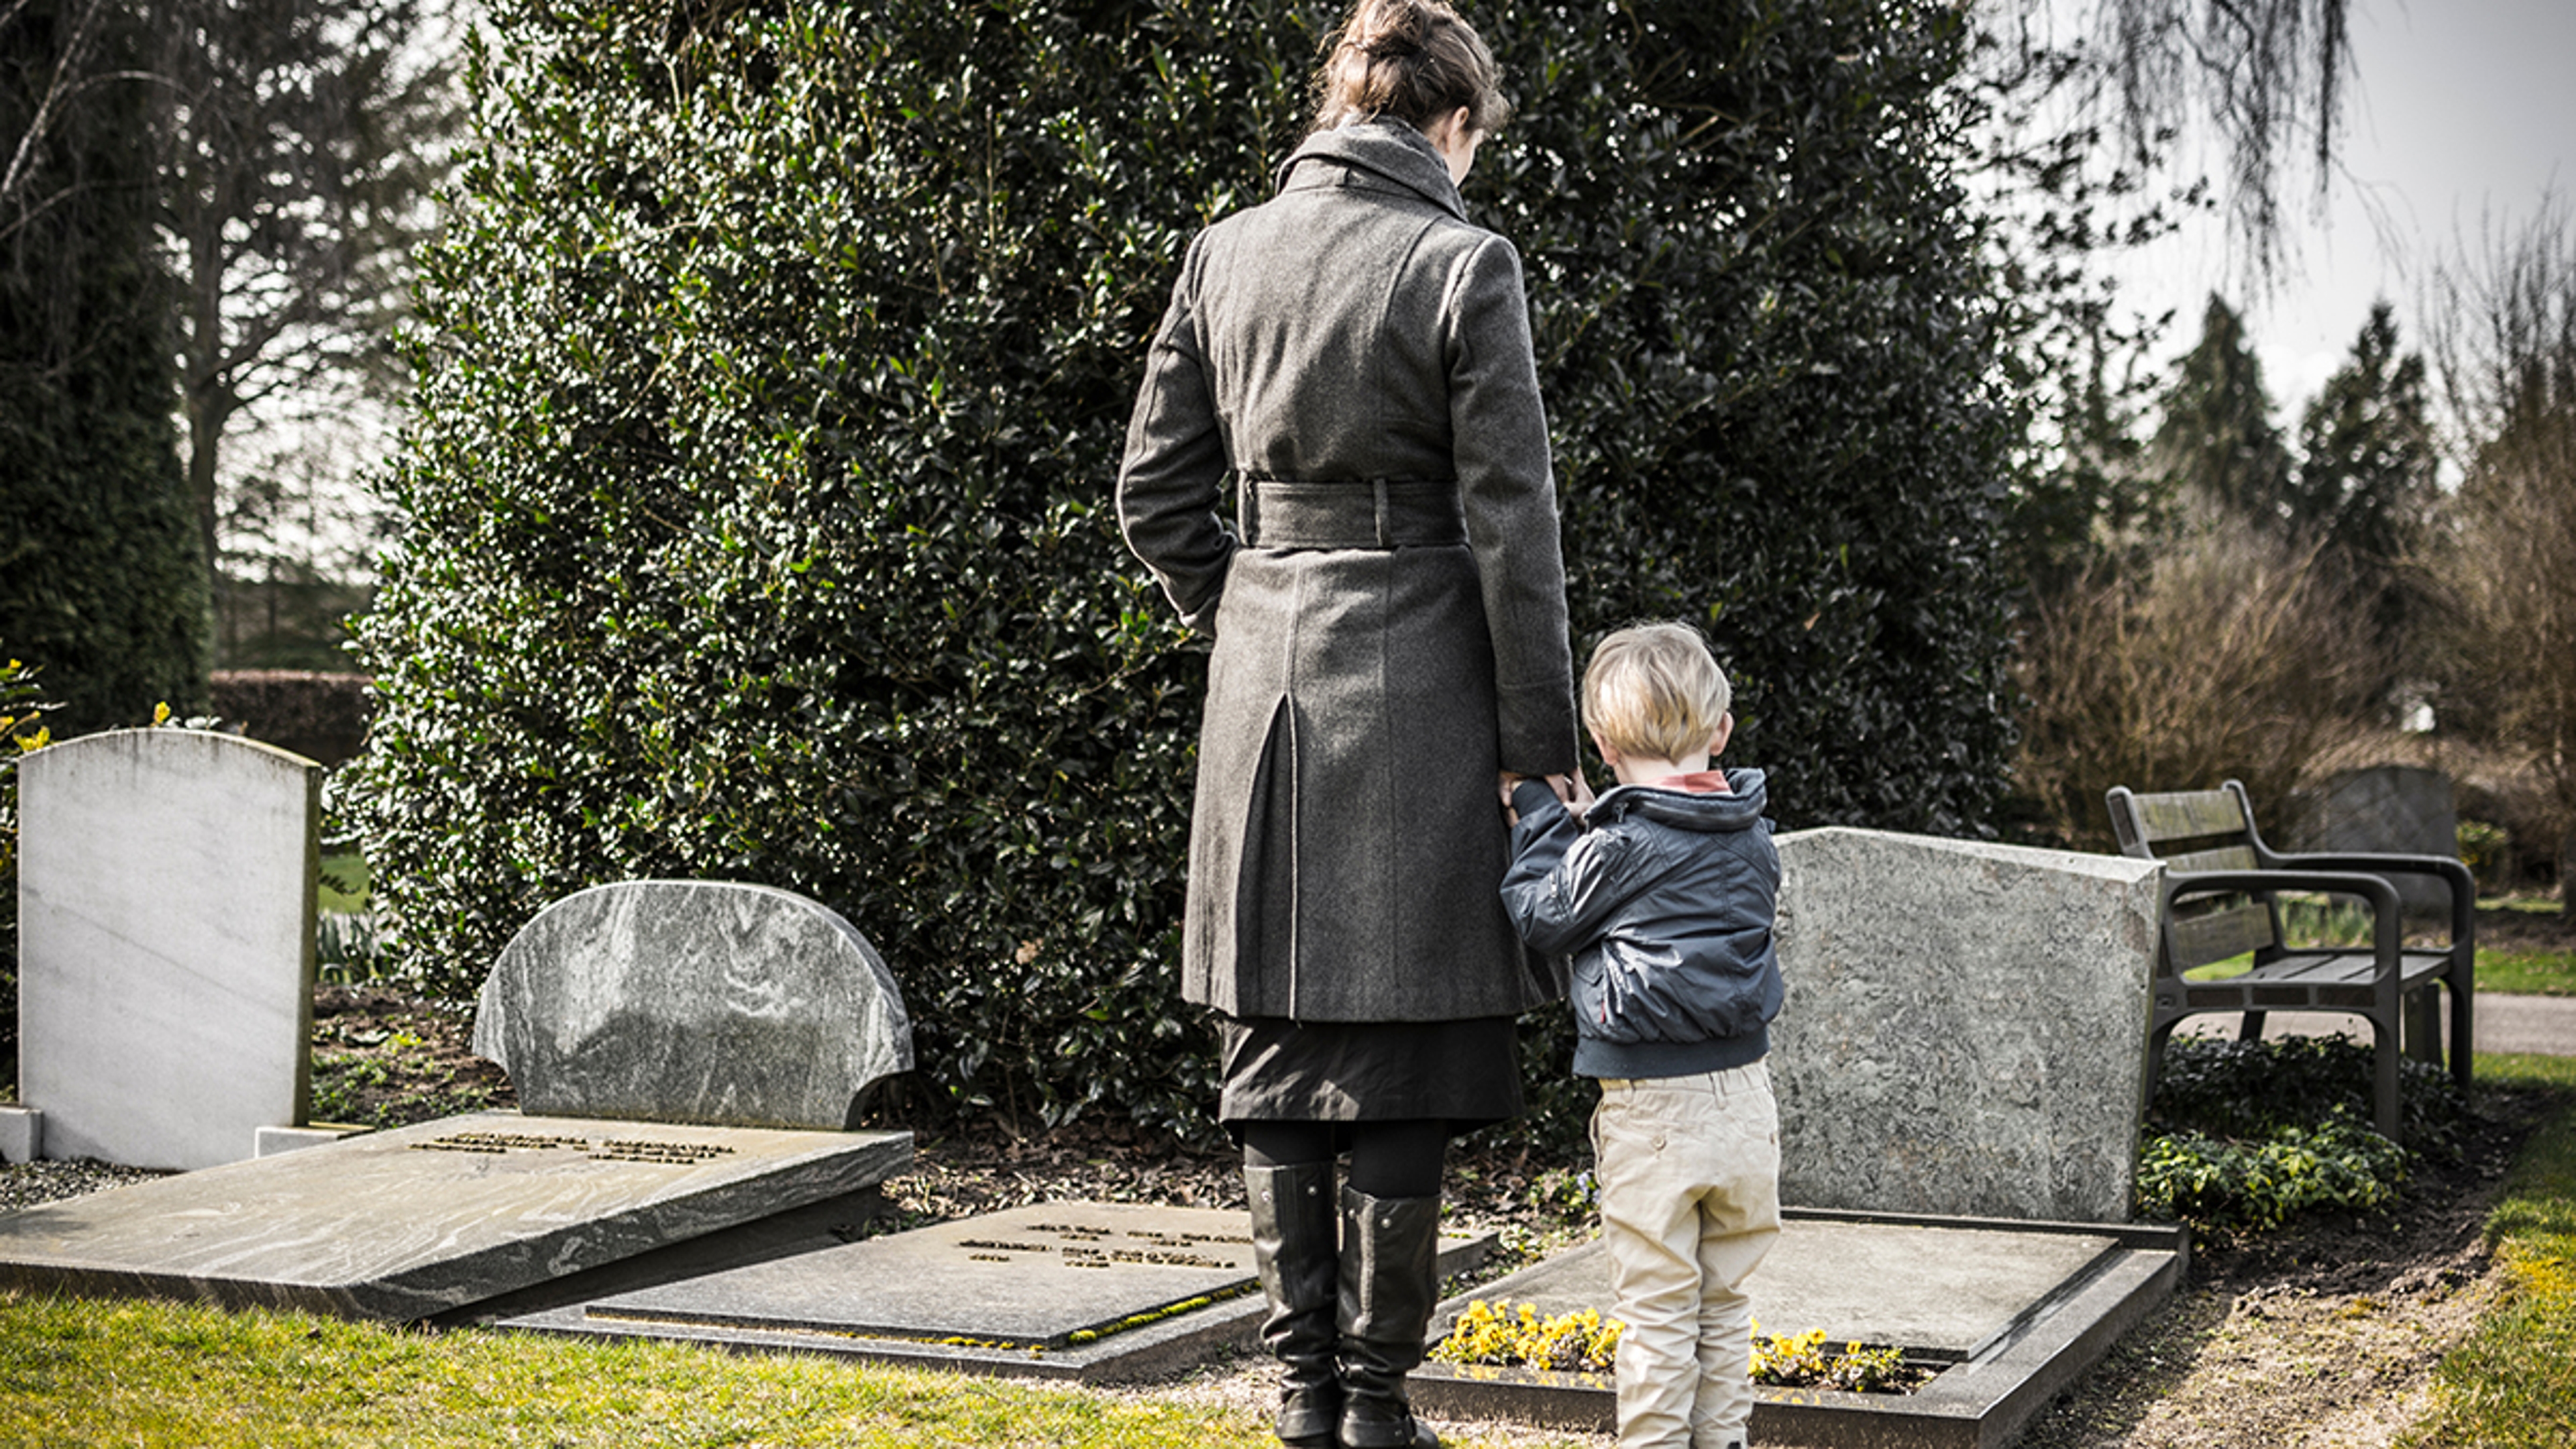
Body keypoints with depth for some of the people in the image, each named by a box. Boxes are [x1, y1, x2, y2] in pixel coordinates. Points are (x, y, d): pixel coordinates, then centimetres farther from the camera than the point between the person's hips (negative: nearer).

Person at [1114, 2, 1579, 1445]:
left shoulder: (1228, 253, 6)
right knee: (1403, 1060, 4)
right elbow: (1510, 525, -9)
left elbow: (1156, 493, 9)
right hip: (1415, 688, -5)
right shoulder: (1462, 265, -9)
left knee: (1276, 1047, 13)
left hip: (1263, 682, 5)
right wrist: (1542, 745, -4)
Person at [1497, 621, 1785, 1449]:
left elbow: (1544, 918, -1)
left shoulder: (1621, 846, -13)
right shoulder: (1752, 838, 6)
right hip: (1744, 1100, 6)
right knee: (1724, 1303, 16)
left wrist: (1540, 820, 10)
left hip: (1651, 1110, -6)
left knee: (1658, 1311, 2)